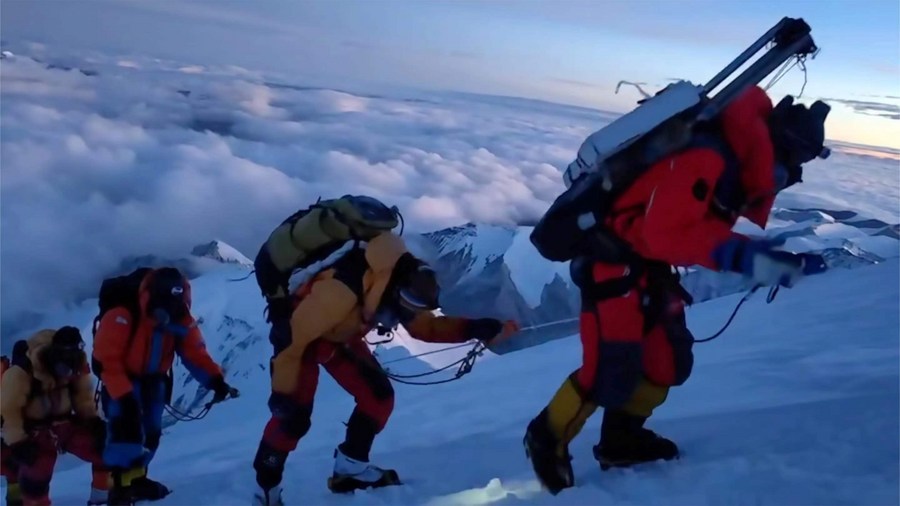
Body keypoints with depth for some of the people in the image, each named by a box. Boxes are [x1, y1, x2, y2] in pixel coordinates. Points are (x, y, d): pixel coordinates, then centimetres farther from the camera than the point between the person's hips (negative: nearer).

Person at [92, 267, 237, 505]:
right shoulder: (122, 316, -31)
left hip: (152, 380, 6)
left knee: (151, 432, 8)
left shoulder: (181, 321, -14)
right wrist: (124, 394, -35)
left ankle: (136, 479, 27)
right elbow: (107, 360, -29)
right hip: (120, 380, -5)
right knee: (127, 426, -21)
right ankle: (121, 485, -12)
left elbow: (195, 353, -16)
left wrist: (215, 379, -31)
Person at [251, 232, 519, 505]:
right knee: (294, 413, -15)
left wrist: (477, 328, -20)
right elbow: (293, 339, -31)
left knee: (379, 395, -3)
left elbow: (426, 326, -6)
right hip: (296, 333, -7)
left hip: (341, 334, 7)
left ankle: (350, 468, 15)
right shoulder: (341, 290, -42)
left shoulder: (400, 283, -19)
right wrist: (282, 392, -22)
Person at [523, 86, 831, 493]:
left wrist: (770, 256, -2)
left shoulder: (739, 160, 6)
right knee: (612, 372, -9)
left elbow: (702, 226, 11)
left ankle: (621, 441, 29)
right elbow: (666, 233, -31)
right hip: (612, 257, -10)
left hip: (650, 262, 10)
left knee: (669, 360, 12)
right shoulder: (707, 157, -25)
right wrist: (742, 256, -32)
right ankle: (547, 438, 13)